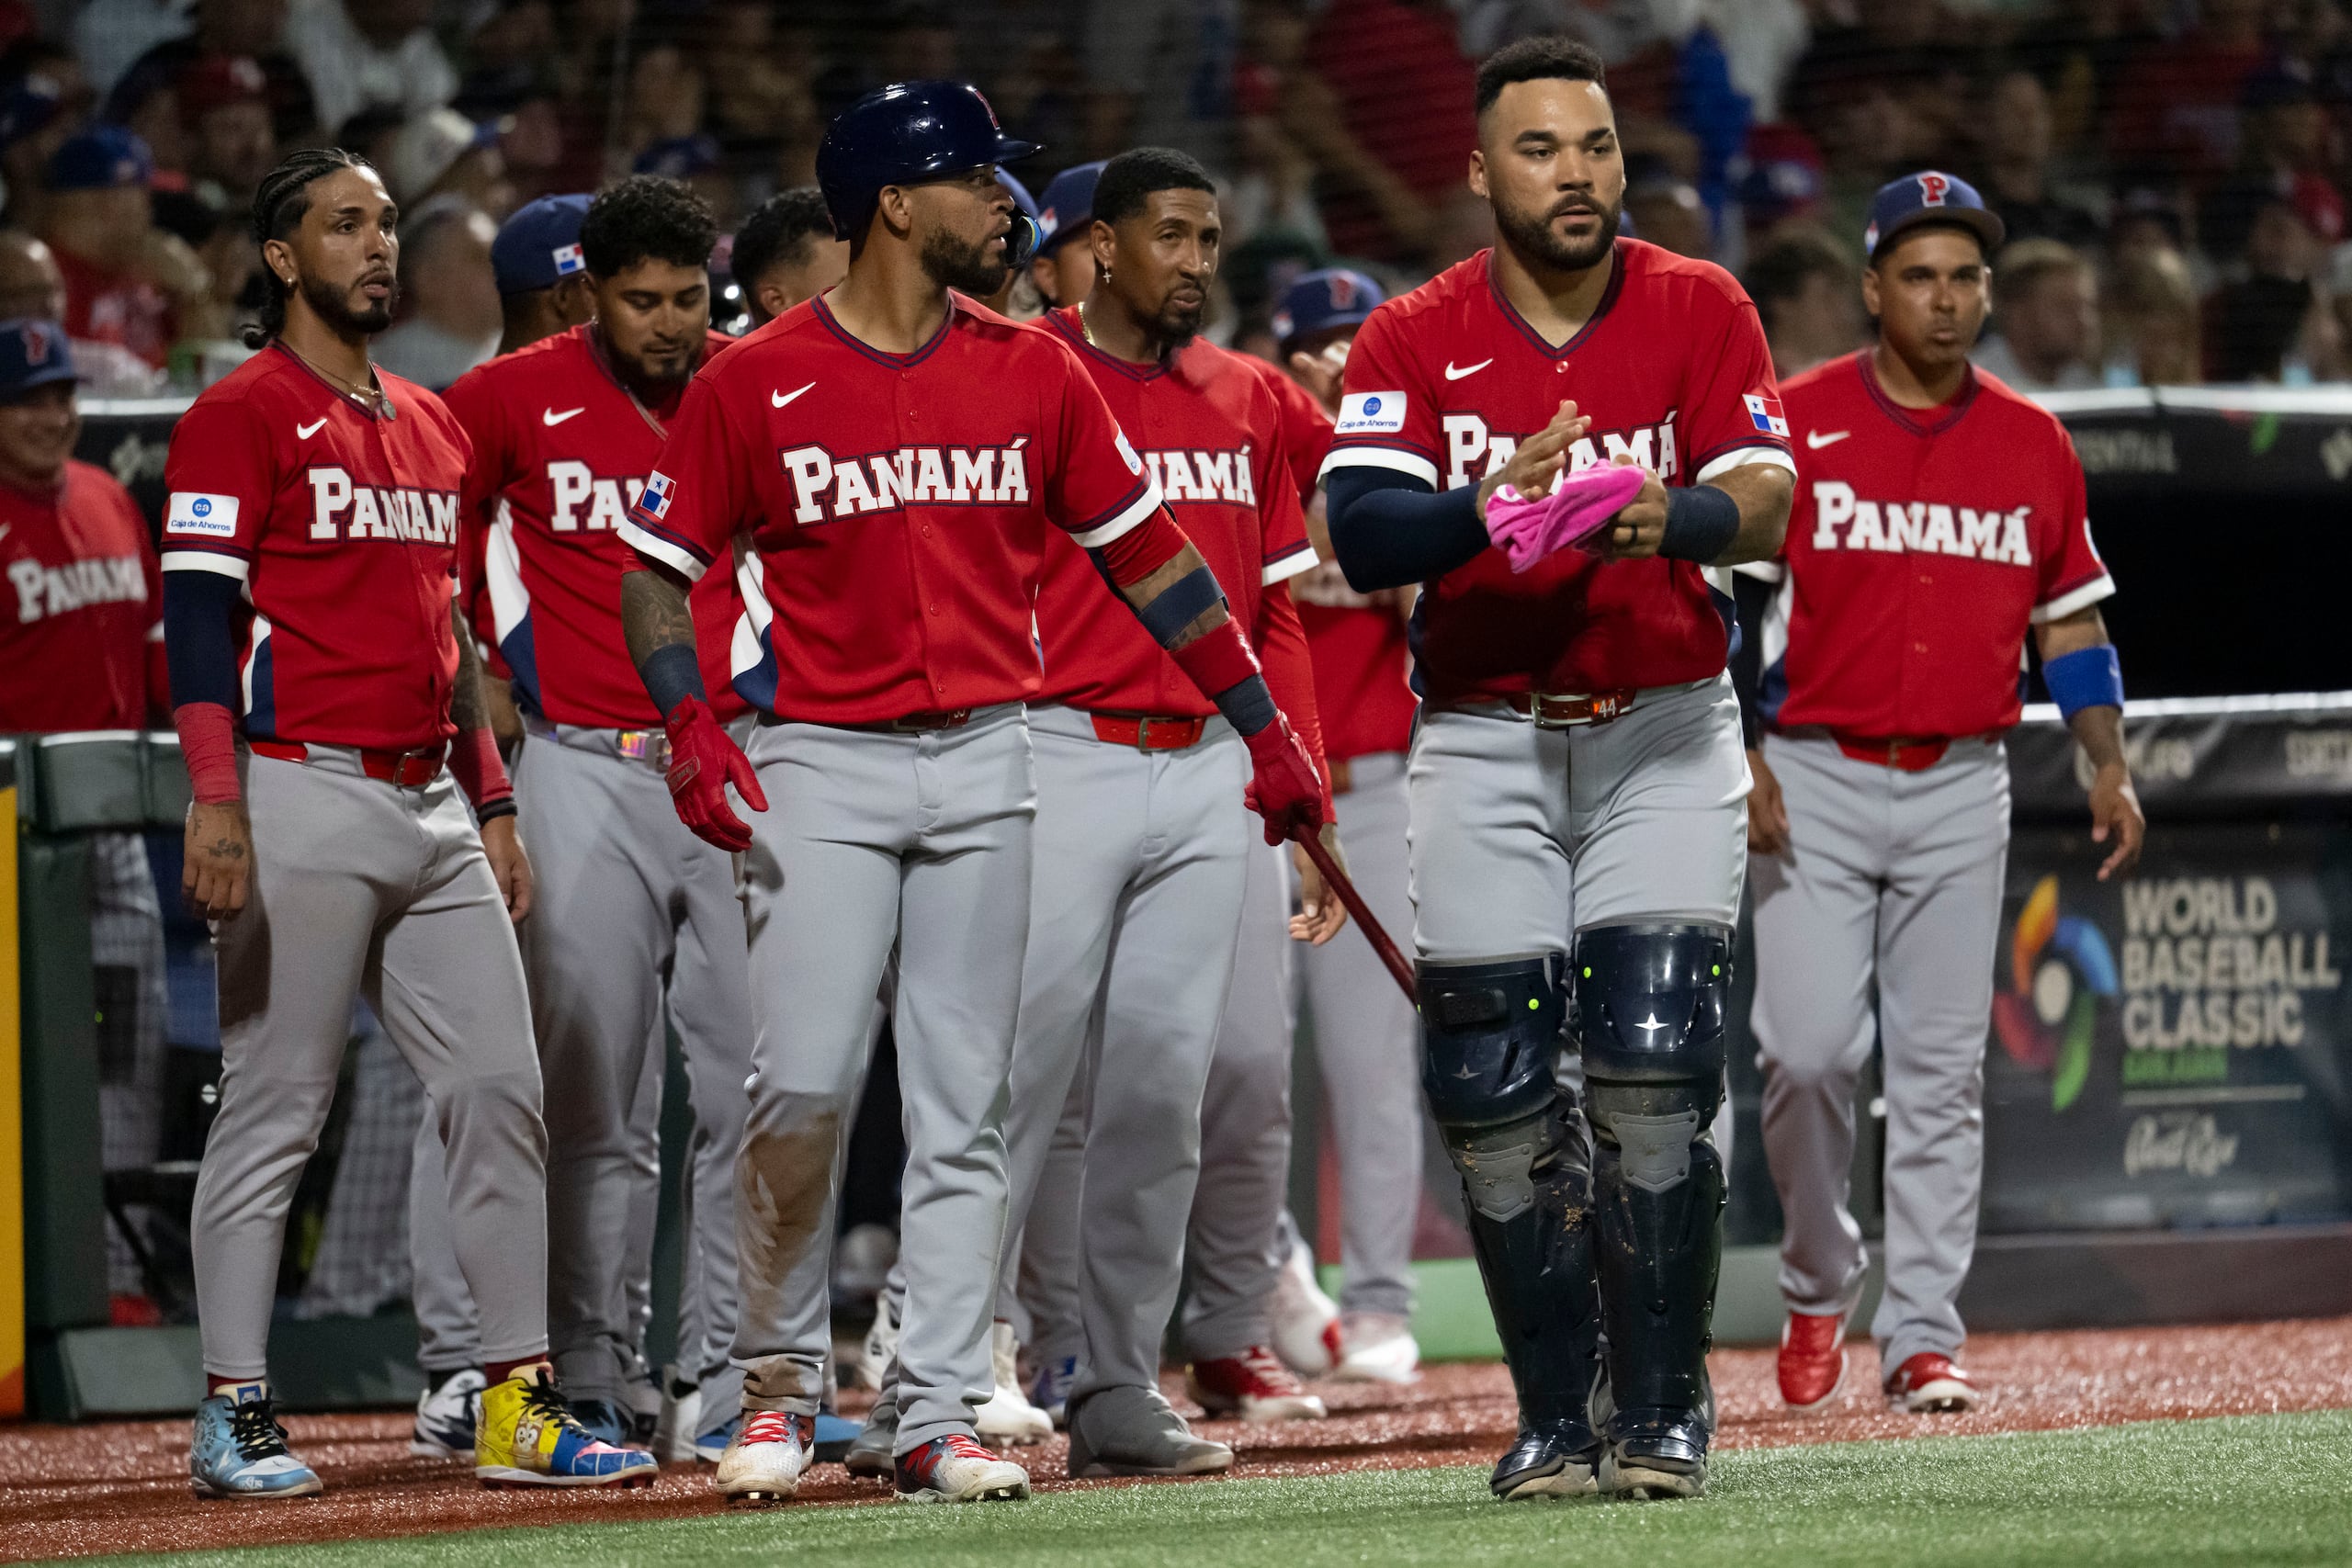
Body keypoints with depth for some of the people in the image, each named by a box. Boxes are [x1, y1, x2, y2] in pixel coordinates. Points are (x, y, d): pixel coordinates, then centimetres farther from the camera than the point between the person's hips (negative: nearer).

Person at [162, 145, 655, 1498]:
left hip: (434, 804, 7)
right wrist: (215, 802, -21)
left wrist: (494, 805, 18)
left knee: (502, 1091, 3)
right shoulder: (241, 417, -4)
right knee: (276, 1110, -4)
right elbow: (198, 614, -11)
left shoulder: (432, 425, 19)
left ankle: (521, 1402, 6)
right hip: (304, 796, -7)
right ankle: (236, 1412, 2)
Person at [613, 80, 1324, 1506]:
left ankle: (939, 1416, 5)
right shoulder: (754, 384, -2)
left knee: (962, 1111, 2)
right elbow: (658, 569, 3)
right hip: (825, 768, -3)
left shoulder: (1033, 374, 6)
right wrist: (691, 727, -13)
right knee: (804, 1082, -12)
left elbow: (1150, 556, 11)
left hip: (985, 760, 3)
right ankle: (782, 1379, 7)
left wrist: (1267, 729, 10)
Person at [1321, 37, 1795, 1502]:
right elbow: (1361, 534, -14)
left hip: (1663, 733, -1)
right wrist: (1492, 512, -34)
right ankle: (1555, 1415, 11)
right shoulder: (1414, 339, -1)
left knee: (1653, 1068, -12)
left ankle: (1664, 1408, 0)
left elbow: (1763, 501, -13)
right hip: (1485, 740, 1)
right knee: (1498, 1093, -2)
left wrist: (1671, 518, -35)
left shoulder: (1700, 309, -1)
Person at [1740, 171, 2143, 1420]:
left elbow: (2071, 621, 14)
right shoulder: (1794, 425, -2)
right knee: (1811, 1050, -9)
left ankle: (1922, 1336, 4)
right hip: (1815, 781, -3)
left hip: (1962, 789, 3)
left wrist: (2108, 767, 3)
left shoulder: (2031, 446, 9)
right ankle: (1818, 1295, 13)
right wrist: (1737, 751, -13)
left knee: (1940, 1069, 1)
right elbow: (1717, 598, -2)